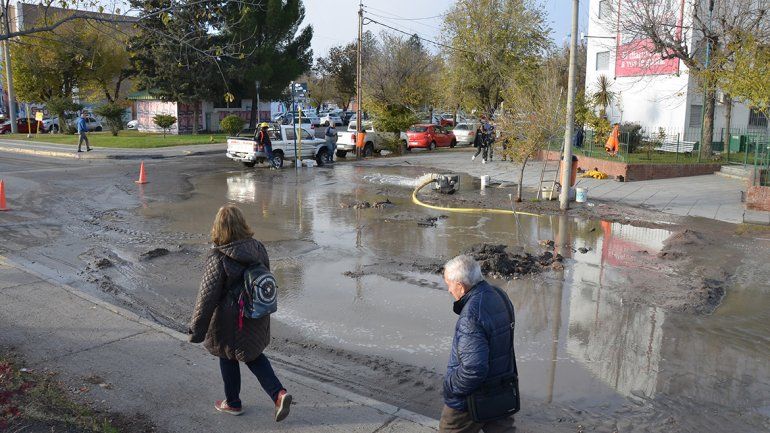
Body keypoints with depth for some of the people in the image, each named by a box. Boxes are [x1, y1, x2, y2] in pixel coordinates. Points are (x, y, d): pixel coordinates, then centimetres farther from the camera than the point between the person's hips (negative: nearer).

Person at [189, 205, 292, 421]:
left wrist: (196, 330, -10)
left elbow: (207, 298, -20)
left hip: (230, 323, -5)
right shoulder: (258, 248, -7)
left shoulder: (218, 259, -24)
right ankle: (279, 393, 7)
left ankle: (233, 403, 36)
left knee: (228, 359, 17)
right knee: (253, 355, 21)